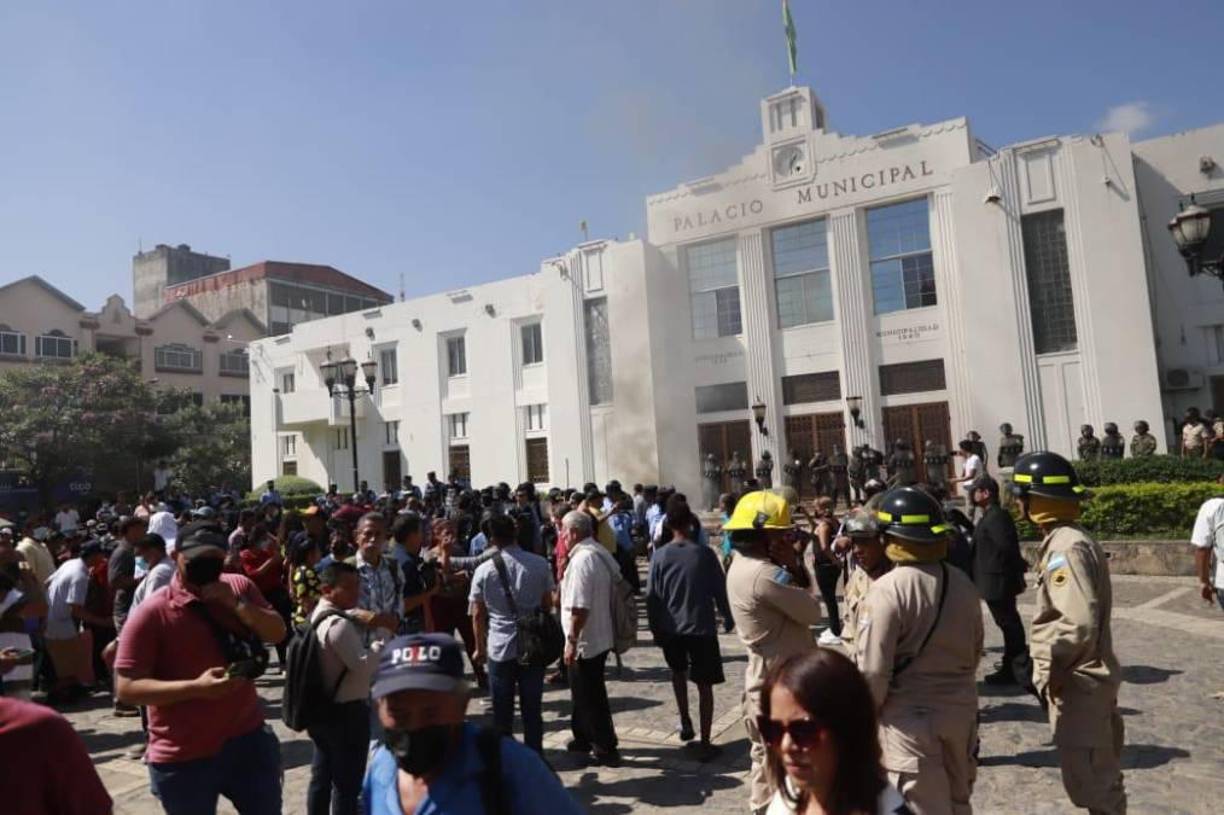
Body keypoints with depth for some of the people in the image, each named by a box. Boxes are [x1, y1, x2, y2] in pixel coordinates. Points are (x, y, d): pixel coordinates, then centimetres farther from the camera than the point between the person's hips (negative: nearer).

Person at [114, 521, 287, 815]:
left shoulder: (239, 587, 0)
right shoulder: (152, 612, -15)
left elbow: (277, 633, -3)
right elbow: (126, 688, -16)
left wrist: (237, 603, -18)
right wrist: (196, 687, -27)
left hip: (247, 739, 4)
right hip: (184, 758, -4)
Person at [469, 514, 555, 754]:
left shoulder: (483, 570, -9)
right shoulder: (540, 564, -8)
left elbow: (477, 614, -3)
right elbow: (548, 603, 1)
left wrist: (480, 647, 10)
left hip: (499, 648, -1)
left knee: (502, 710, 13)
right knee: (532, 708, 13)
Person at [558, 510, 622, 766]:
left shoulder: (582, 559, -23)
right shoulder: (600, 553, 7)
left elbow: (579, 607, -28)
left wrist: (571, 640, -20)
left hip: (584, 642, -10)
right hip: (600, 638, 10)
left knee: (590, 697, 5)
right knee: (586, 693, 22)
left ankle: (606, 749, 15)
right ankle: (583, 738, 36)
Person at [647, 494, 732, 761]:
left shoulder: (660, 556, -8)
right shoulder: (705, 553, -11)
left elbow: (651, 597, -5)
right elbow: (719, 590, -4)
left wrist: (655, 628, 8)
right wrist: (728, 618, 12)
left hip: (670, 629, 2)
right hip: (701, 627, -2)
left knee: (678, 672, 28)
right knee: (704, 685, 7)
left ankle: (685, 724, 31)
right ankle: (704, 743, 8)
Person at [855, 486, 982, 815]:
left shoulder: (888, 589, -22)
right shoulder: (962, 582, -1)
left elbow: (873, 669, -19)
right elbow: (975, 650, 11)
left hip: (910, 720, -6)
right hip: (960, 712, 6)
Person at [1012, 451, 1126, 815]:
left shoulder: (1065, 547, -22)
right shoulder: (1071, 539, 10)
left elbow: (1079, 623, -30)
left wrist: (1048, 664, -18)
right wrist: (1053, 665, 14)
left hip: (1078, 685, -10)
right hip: (1087, 679, 10)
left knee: (1087, 784, 1)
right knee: (1102, 777, 22)